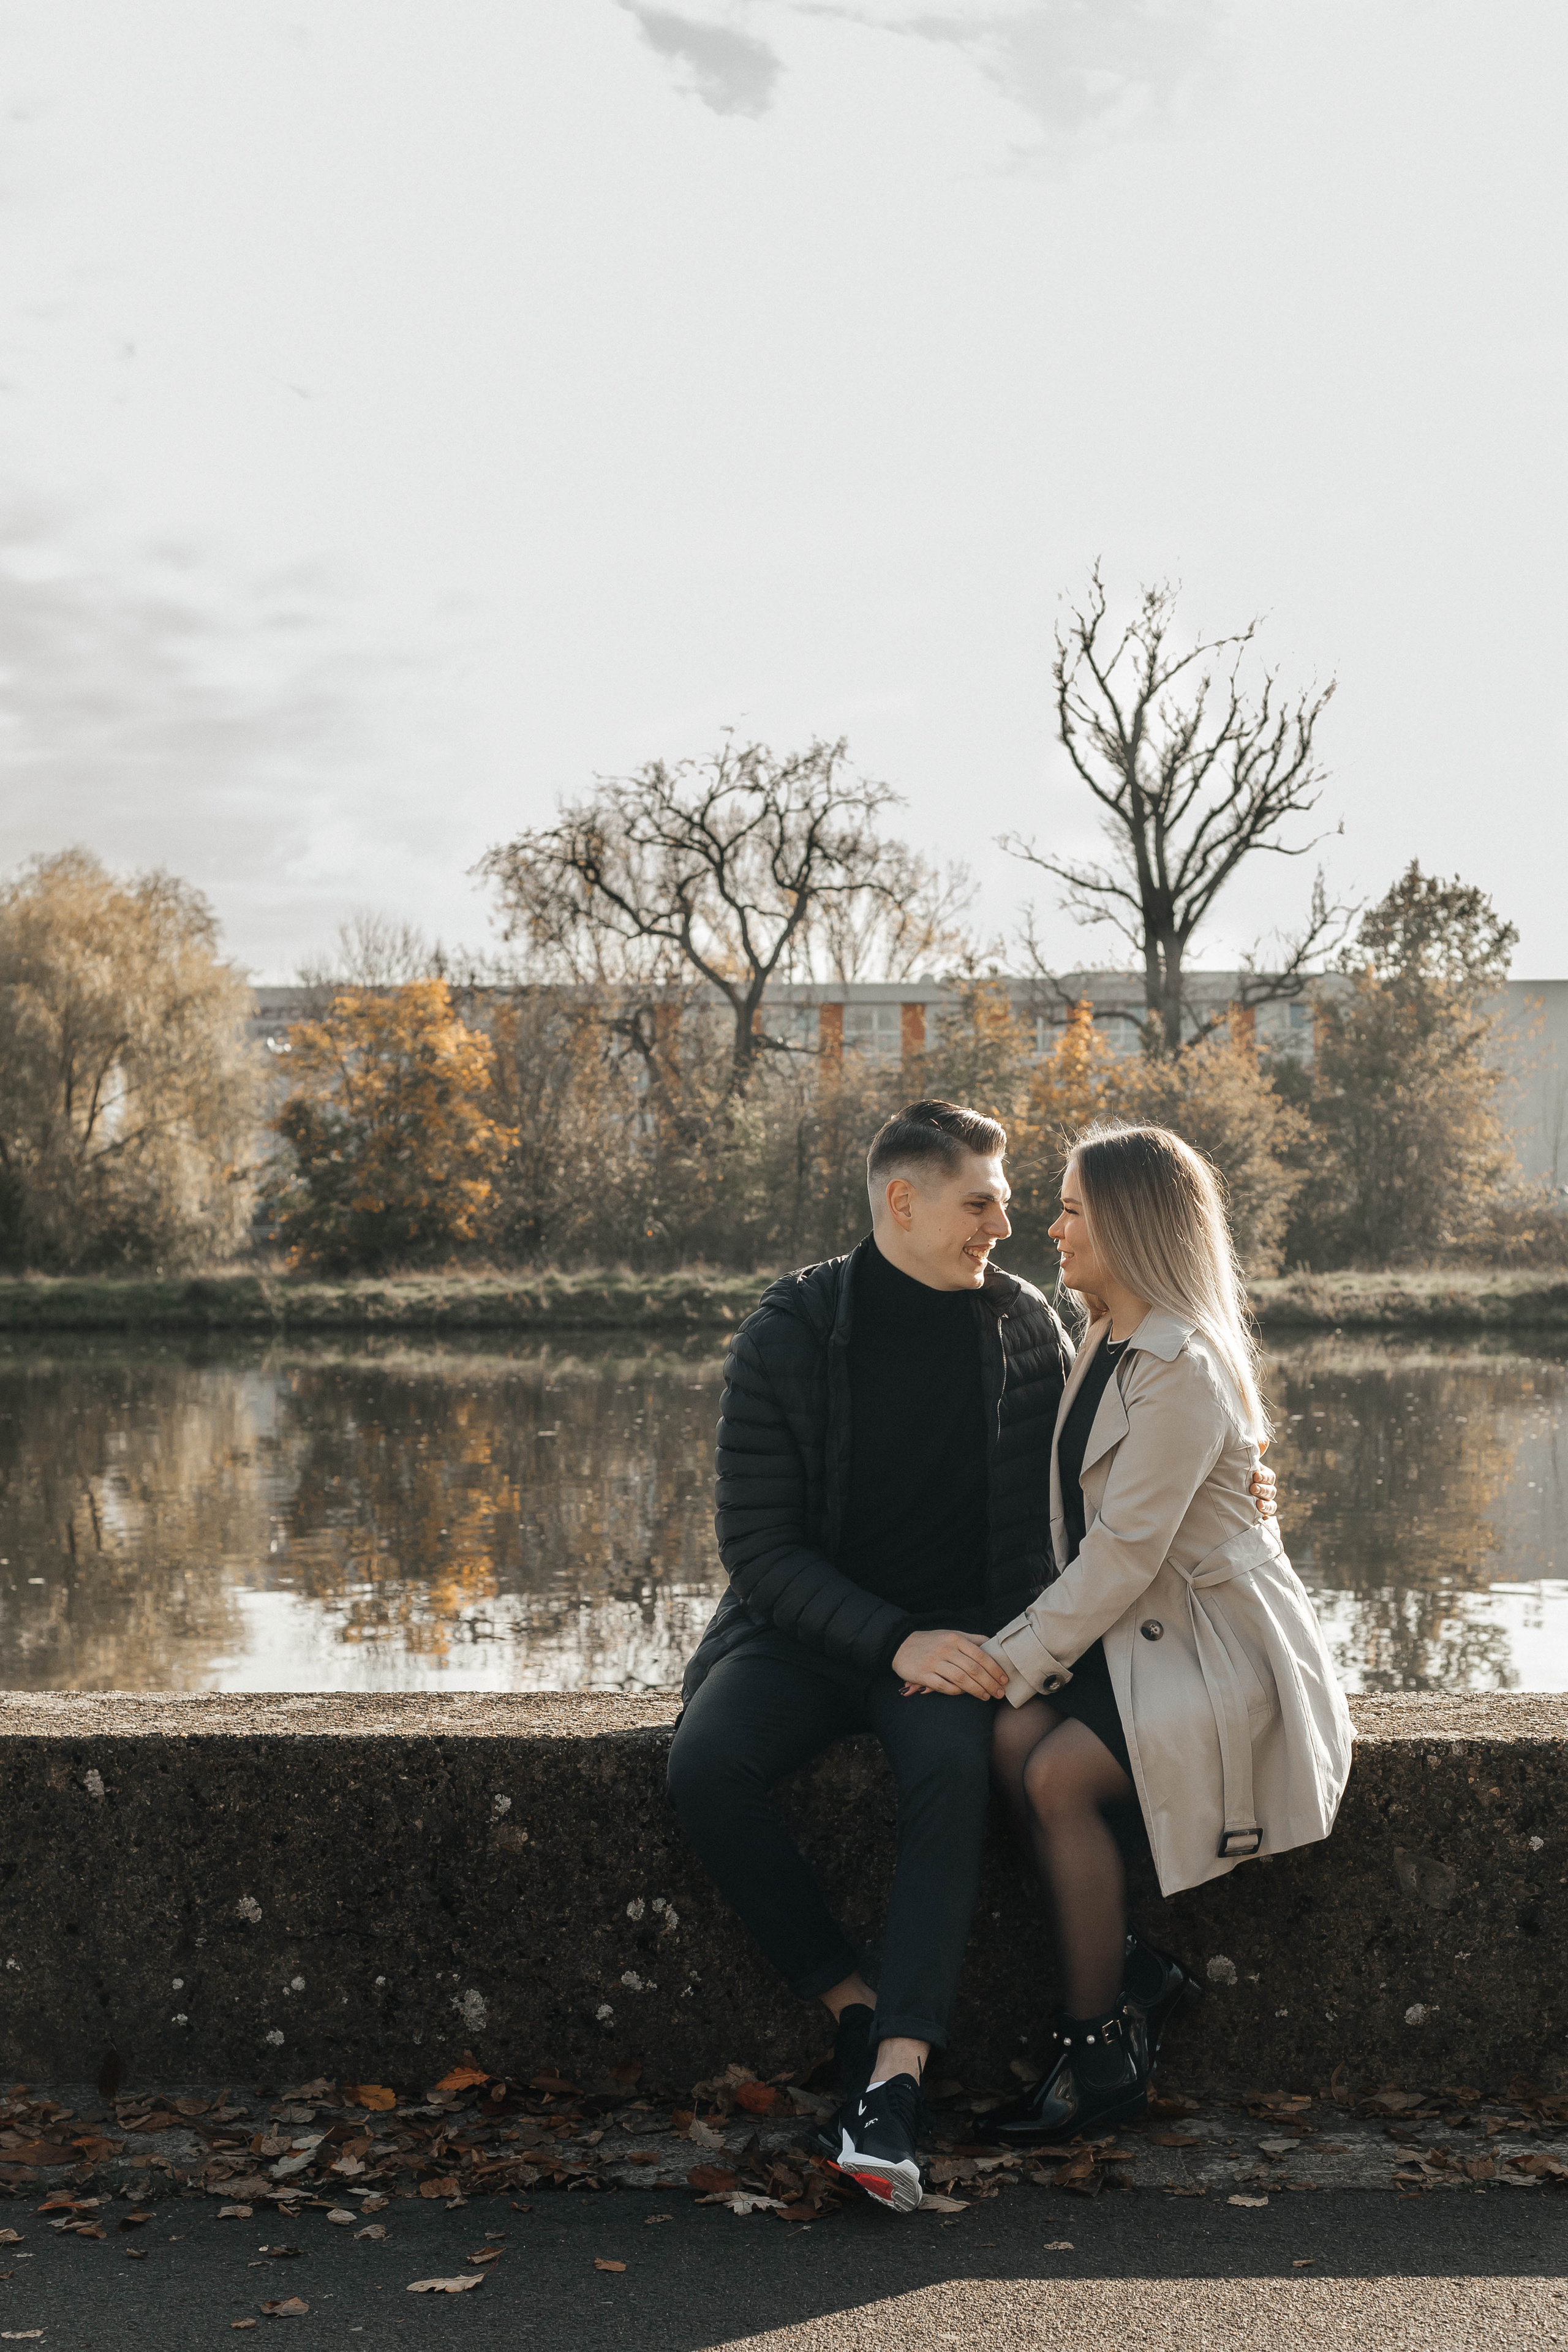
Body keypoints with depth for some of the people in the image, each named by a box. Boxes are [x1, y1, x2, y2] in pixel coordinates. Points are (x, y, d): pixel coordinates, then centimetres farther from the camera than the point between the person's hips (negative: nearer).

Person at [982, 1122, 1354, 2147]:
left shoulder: (1183, 1369, -18)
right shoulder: (1108, 1346, 12)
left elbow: (1125, 1552, -22)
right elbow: (1088, 1538, 15)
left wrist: (1013, 1663, -21)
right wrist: (1020, 1650, 4)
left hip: (1214, 1639, -8)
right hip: (1133, 1629, 8)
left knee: (1059, 1774, -26)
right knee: (1012, 1739, -20)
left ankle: (1099, 2053, -11)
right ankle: (1135, 1973, -6)